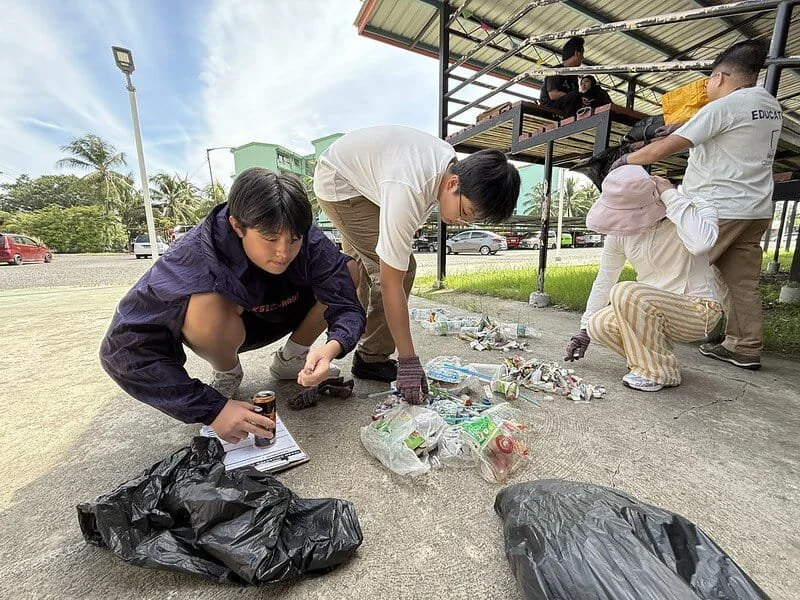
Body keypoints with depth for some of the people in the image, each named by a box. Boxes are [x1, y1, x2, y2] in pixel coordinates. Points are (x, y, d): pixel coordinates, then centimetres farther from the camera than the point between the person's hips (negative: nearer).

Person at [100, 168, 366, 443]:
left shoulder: (310, 243, -26)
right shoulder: (195, 257, -33)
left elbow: (348, 307, -25)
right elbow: (122, 350, -31)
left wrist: (331, 347, -47)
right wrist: (212, 409, -37)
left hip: (278, 317, 3)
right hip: (225, 330, -2)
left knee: (351, 268, -13)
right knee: (207, 307, -38)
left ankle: (291, 359, 3)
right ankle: (226, 374, -2)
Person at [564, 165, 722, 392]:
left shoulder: (697, 210, -14)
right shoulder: (621, 231, -2)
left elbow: (701, 243, -40)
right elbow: (604, 281, 4)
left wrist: (671, 196, -27)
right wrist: (584, 330, 7)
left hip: (697, 310, -5)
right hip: (654, 311, 5)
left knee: (625, 292, -31)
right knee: (598, 324, -20)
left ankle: (658, 372, -12)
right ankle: (651, 353, 9)